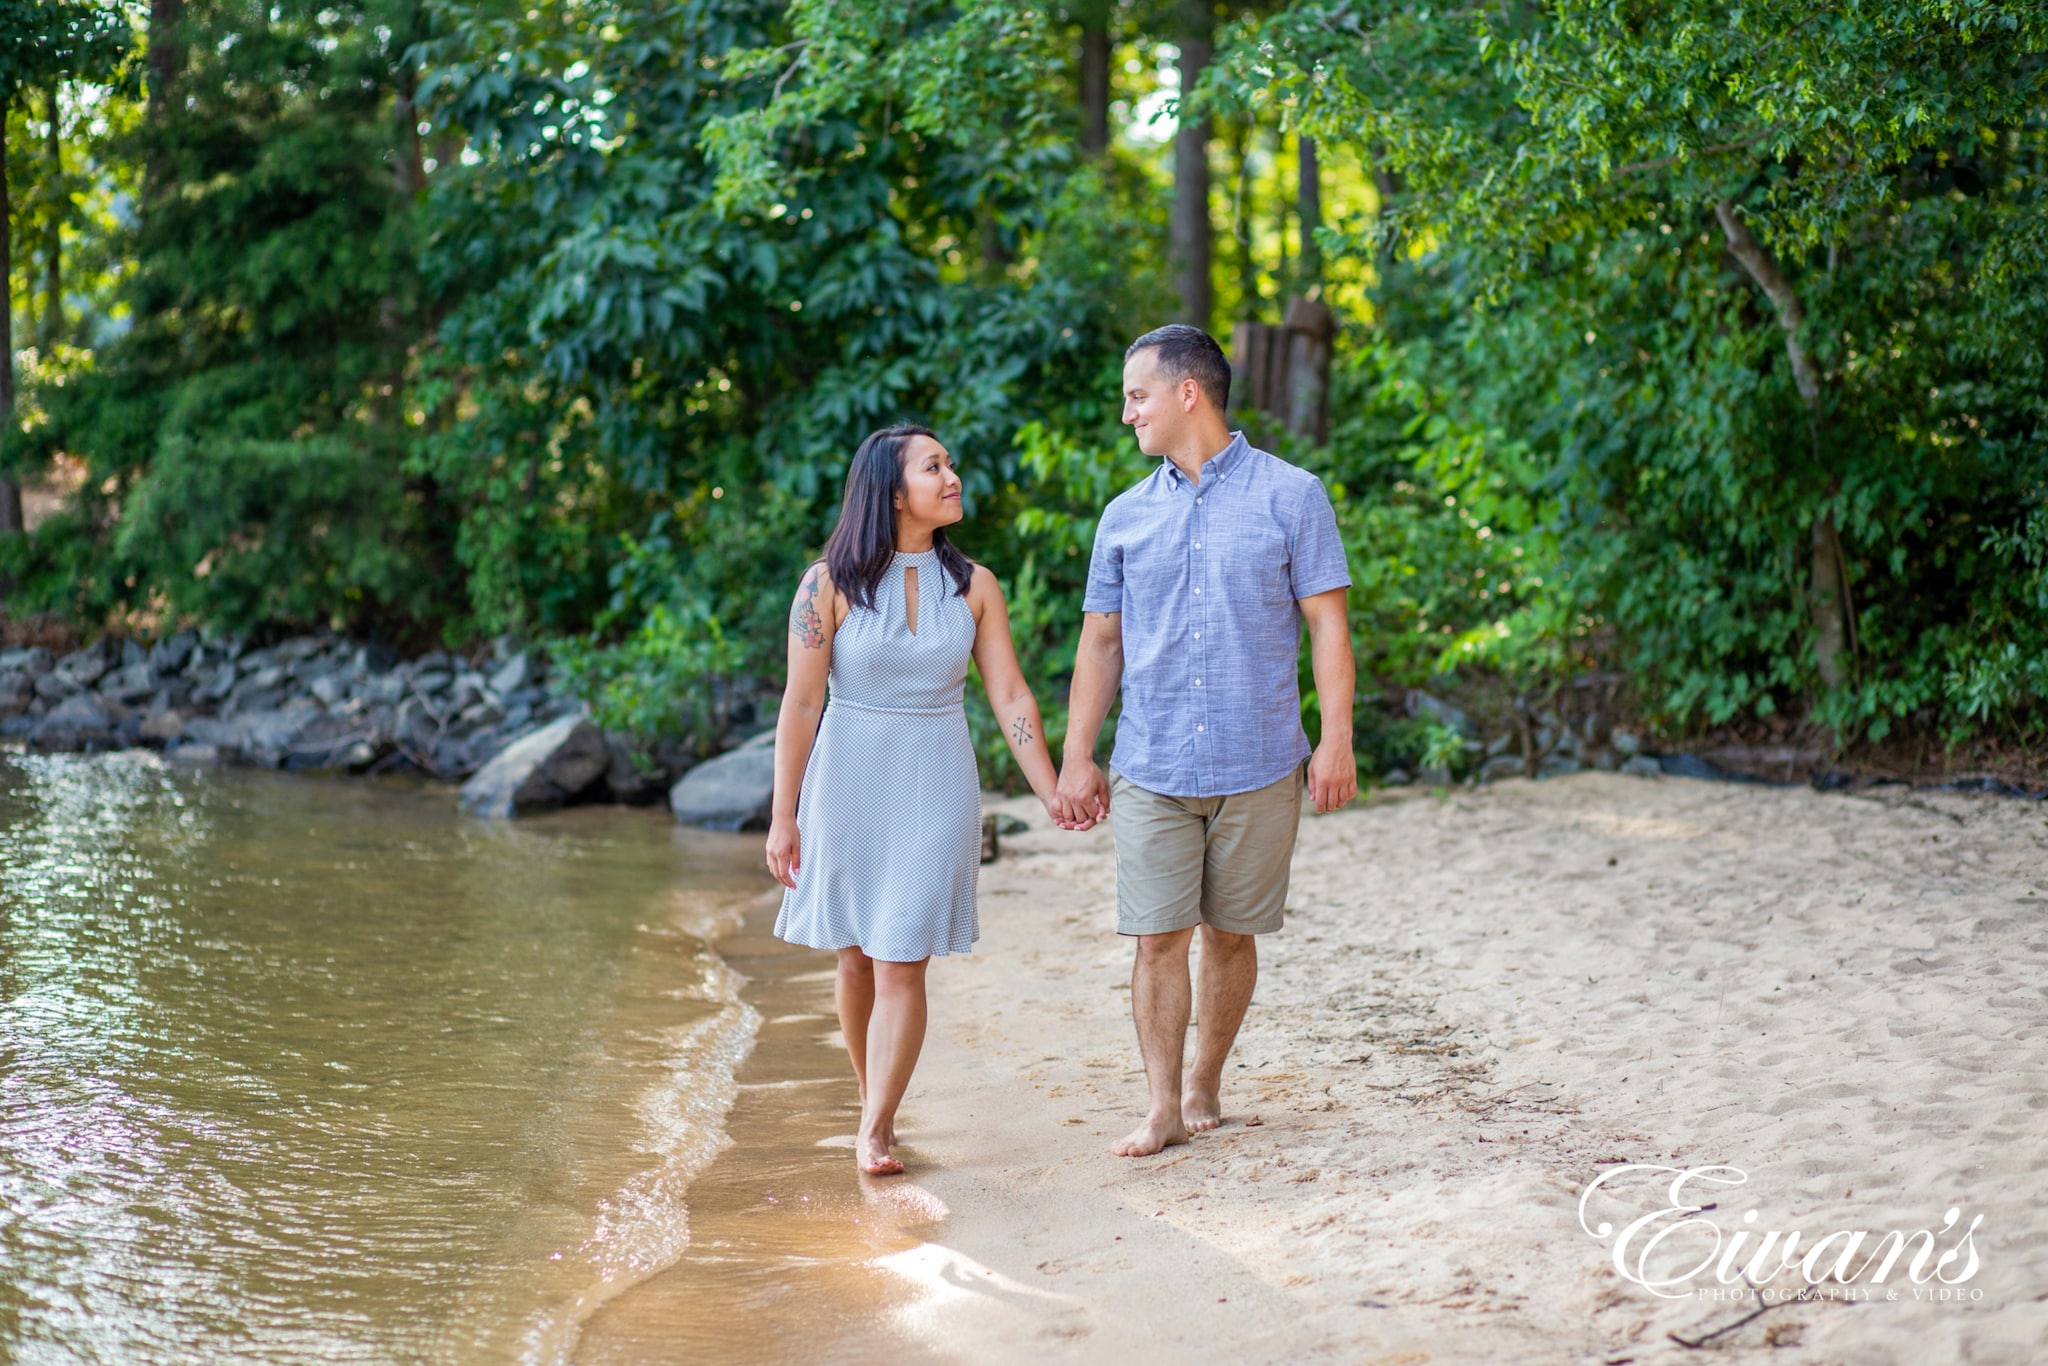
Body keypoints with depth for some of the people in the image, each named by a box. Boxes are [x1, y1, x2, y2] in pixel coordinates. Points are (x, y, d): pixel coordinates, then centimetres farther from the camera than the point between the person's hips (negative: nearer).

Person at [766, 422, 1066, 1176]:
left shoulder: (973, 586, 0)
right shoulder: (831, 584, -8)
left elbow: (1011, 697, 3)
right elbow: (800, 704, -6)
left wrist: (1052, 793, -1)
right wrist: (783, 817, -7)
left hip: (935, 788, 1)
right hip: (848, 781, -1)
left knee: (901, 963, -6)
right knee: (856, 959, 8)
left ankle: (875, 1131, -2)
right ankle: (873, 1103, 26)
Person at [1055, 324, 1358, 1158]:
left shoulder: (1290, 496, -1)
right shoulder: (1127, 516, 8)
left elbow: (1327, 623, -2)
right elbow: (1101, 643, 12)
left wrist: (1337, 740, -9)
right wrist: (1077, 758, 7)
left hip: (1257, 766, -2)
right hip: (1151, 768, 2)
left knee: (1231, 933, 8)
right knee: (1158, 938, -3)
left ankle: (1205, 1088, 22)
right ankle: (1162, 1107, 4)